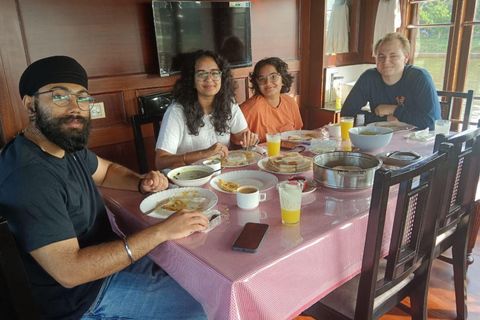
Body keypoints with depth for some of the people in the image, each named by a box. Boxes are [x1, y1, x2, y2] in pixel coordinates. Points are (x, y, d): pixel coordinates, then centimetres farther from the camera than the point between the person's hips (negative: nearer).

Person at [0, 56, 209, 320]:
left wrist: (142, 183, -5)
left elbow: (106, 170, 18)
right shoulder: (28, 175, -31)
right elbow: (69, 270, -34)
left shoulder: (68, 144, -2)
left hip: (106, 257, 9)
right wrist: (161, 231, -32)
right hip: (81, 295, -8)